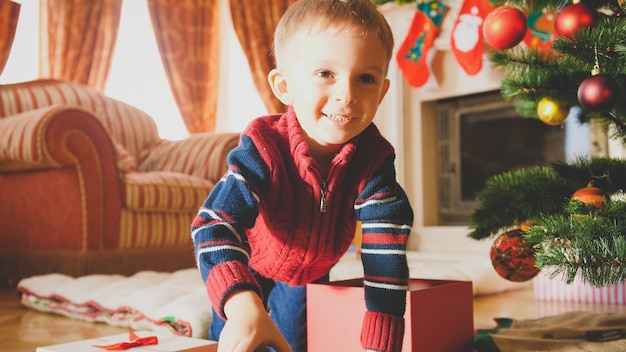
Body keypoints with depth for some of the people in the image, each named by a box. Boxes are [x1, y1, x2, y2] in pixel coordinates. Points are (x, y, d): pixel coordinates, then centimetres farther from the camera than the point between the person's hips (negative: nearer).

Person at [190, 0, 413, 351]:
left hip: (312, 270, 2)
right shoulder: (263, 147, -39)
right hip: (250, 265, -2)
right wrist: (244, 306, -68)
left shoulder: (373, 157, -32)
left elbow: (386, 251, -34)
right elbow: (215, 223, -49)